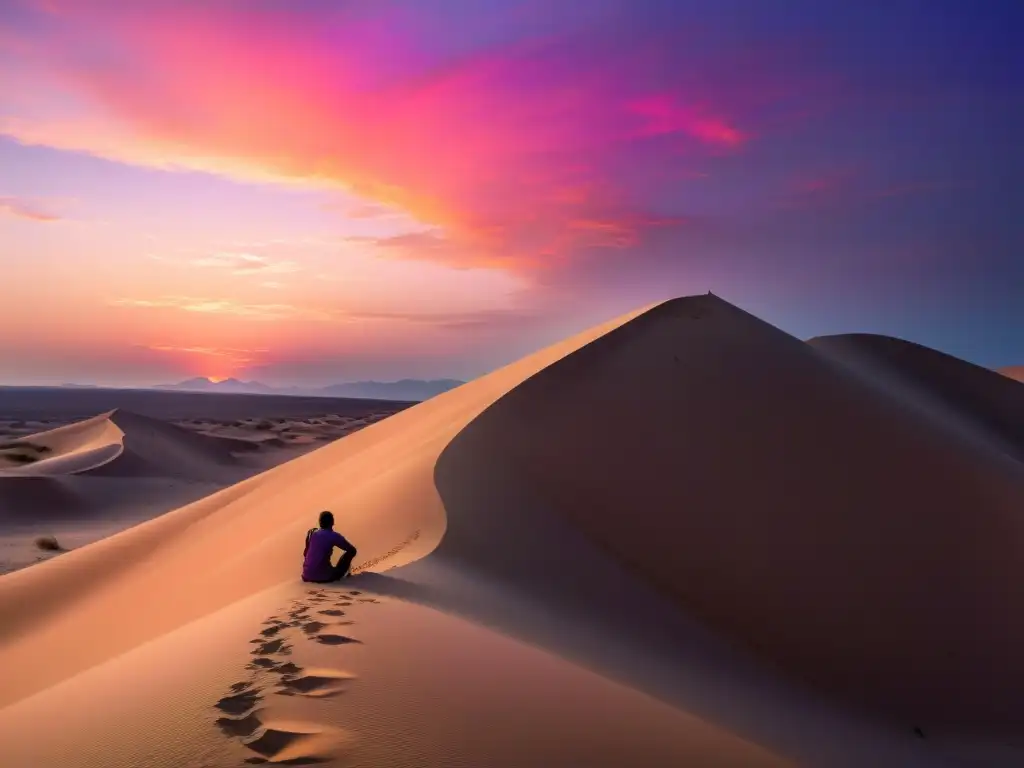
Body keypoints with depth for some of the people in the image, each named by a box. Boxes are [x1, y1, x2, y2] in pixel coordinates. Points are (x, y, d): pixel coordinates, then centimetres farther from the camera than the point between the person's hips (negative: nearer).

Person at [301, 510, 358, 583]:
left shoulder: (311, 532, 9)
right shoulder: (334, 536, -5)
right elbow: (353, 550, 5)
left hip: (307, 576, 5)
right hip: (324, 576, -5)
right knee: (350, 552, 8)